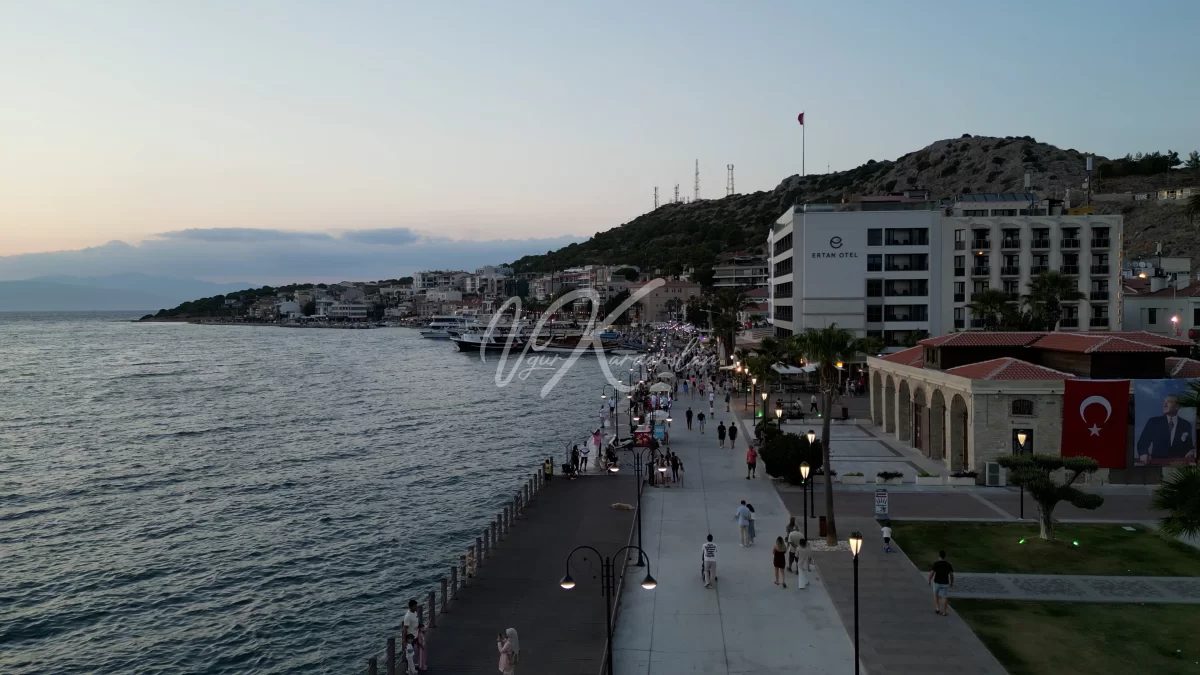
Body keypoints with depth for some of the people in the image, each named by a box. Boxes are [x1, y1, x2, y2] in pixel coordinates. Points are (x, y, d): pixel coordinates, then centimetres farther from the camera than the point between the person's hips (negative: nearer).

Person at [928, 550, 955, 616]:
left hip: (937, 582, -1)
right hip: (945, 583, 1)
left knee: (936, 594, 23)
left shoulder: (936, 564, -14)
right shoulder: (948, 565, -6)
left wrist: (929, 581, 0)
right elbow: (951, 575, -3)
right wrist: (952, 582, 13)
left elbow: (931, 573, -16)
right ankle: (944, 612, 11)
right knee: (945, 597, 10)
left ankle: (937, 608, 14)